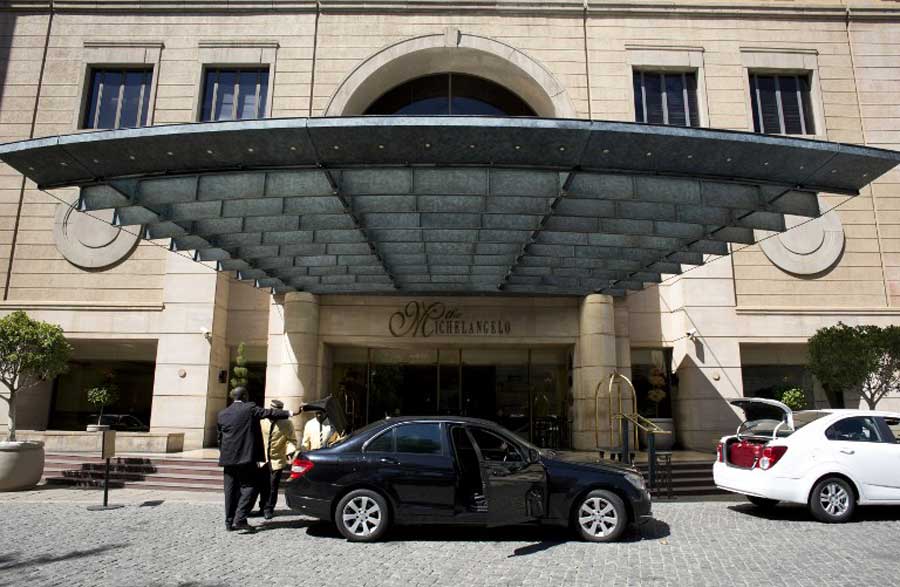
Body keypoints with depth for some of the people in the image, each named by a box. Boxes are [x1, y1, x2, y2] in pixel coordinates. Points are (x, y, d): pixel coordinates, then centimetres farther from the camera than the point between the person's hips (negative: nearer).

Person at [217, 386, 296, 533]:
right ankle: (240, 519, -10)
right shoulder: (250, 409, -6)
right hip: (246, 457, -6)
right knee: (249, 486, 1)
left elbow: (220, 437, 15)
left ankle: (229, 521, 15)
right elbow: (269, 413, -7)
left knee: (231, 490, 11)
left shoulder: (222, 414, 10)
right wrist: (288, 413, 0)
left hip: (228, 458, 6)